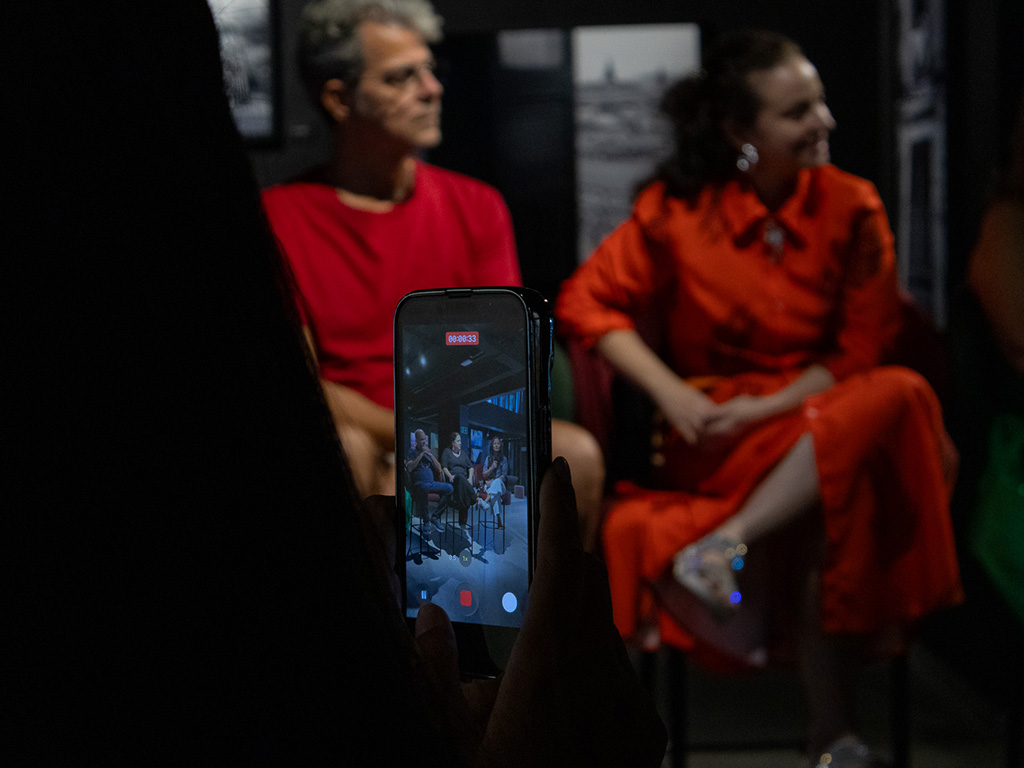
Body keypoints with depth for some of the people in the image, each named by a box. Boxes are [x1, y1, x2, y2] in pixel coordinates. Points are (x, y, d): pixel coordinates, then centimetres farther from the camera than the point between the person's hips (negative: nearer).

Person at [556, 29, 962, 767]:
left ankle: (725, 544, -30)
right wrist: (672, 395, -12)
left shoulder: (852, 208, 1)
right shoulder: (680, 207, -2)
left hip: (816, 407, 3)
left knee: (899, 394, -33)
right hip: (715, 429, -2)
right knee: (836, 488, -35)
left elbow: (858, 354, 0)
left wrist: (763, 409, -13)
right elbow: (585, 301, -1)